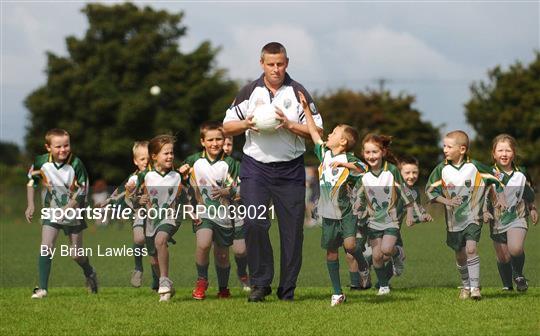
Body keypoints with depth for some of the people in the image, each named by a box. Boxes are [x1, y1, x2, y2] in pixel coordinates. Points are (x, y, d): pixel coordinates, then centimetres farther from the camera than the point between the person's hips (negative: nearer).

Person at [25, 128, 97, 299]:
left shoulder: (76, 164, -21)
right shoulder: (41, 162, -13)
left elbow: (82, 190, -16)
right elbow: (31, 181, 6)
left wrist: (66, 209, -23)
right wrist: (30, 205, 3)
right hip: (51, 212, 1)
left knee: (76, 253, 7)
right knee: (46, 246, -15)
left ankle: (90, 274, 39)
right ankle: (42, 288, -11)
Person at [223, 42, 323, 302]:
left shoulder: (298, 92, 3)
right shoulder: (249, 92, 6)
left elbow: (317, 131, 0)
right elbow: (227, 127, 10)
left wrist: (289, 125, -15)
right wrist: (247, 124, -10)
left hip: (290, 170, 0)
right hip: (255, 167, 0)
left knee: (292, 230, -1)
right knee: (253, 223, -13)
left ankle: (287, 290, 8)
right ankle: (260, 282, -1)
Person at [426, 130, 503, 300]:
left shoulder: (475, 167, -7)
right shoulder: (441, 169, -4)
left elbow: (495, 179, 5)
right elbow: (430, 190, -2)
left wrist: (500, 197, -4)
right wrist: (446, 201, -16)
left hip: (473, 217, -3)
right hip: (454, 219, 3)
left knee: (471, 249, -19)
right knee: (460, 255, 12)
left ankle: (475, 287, -16)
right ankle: (465, 286, 31)